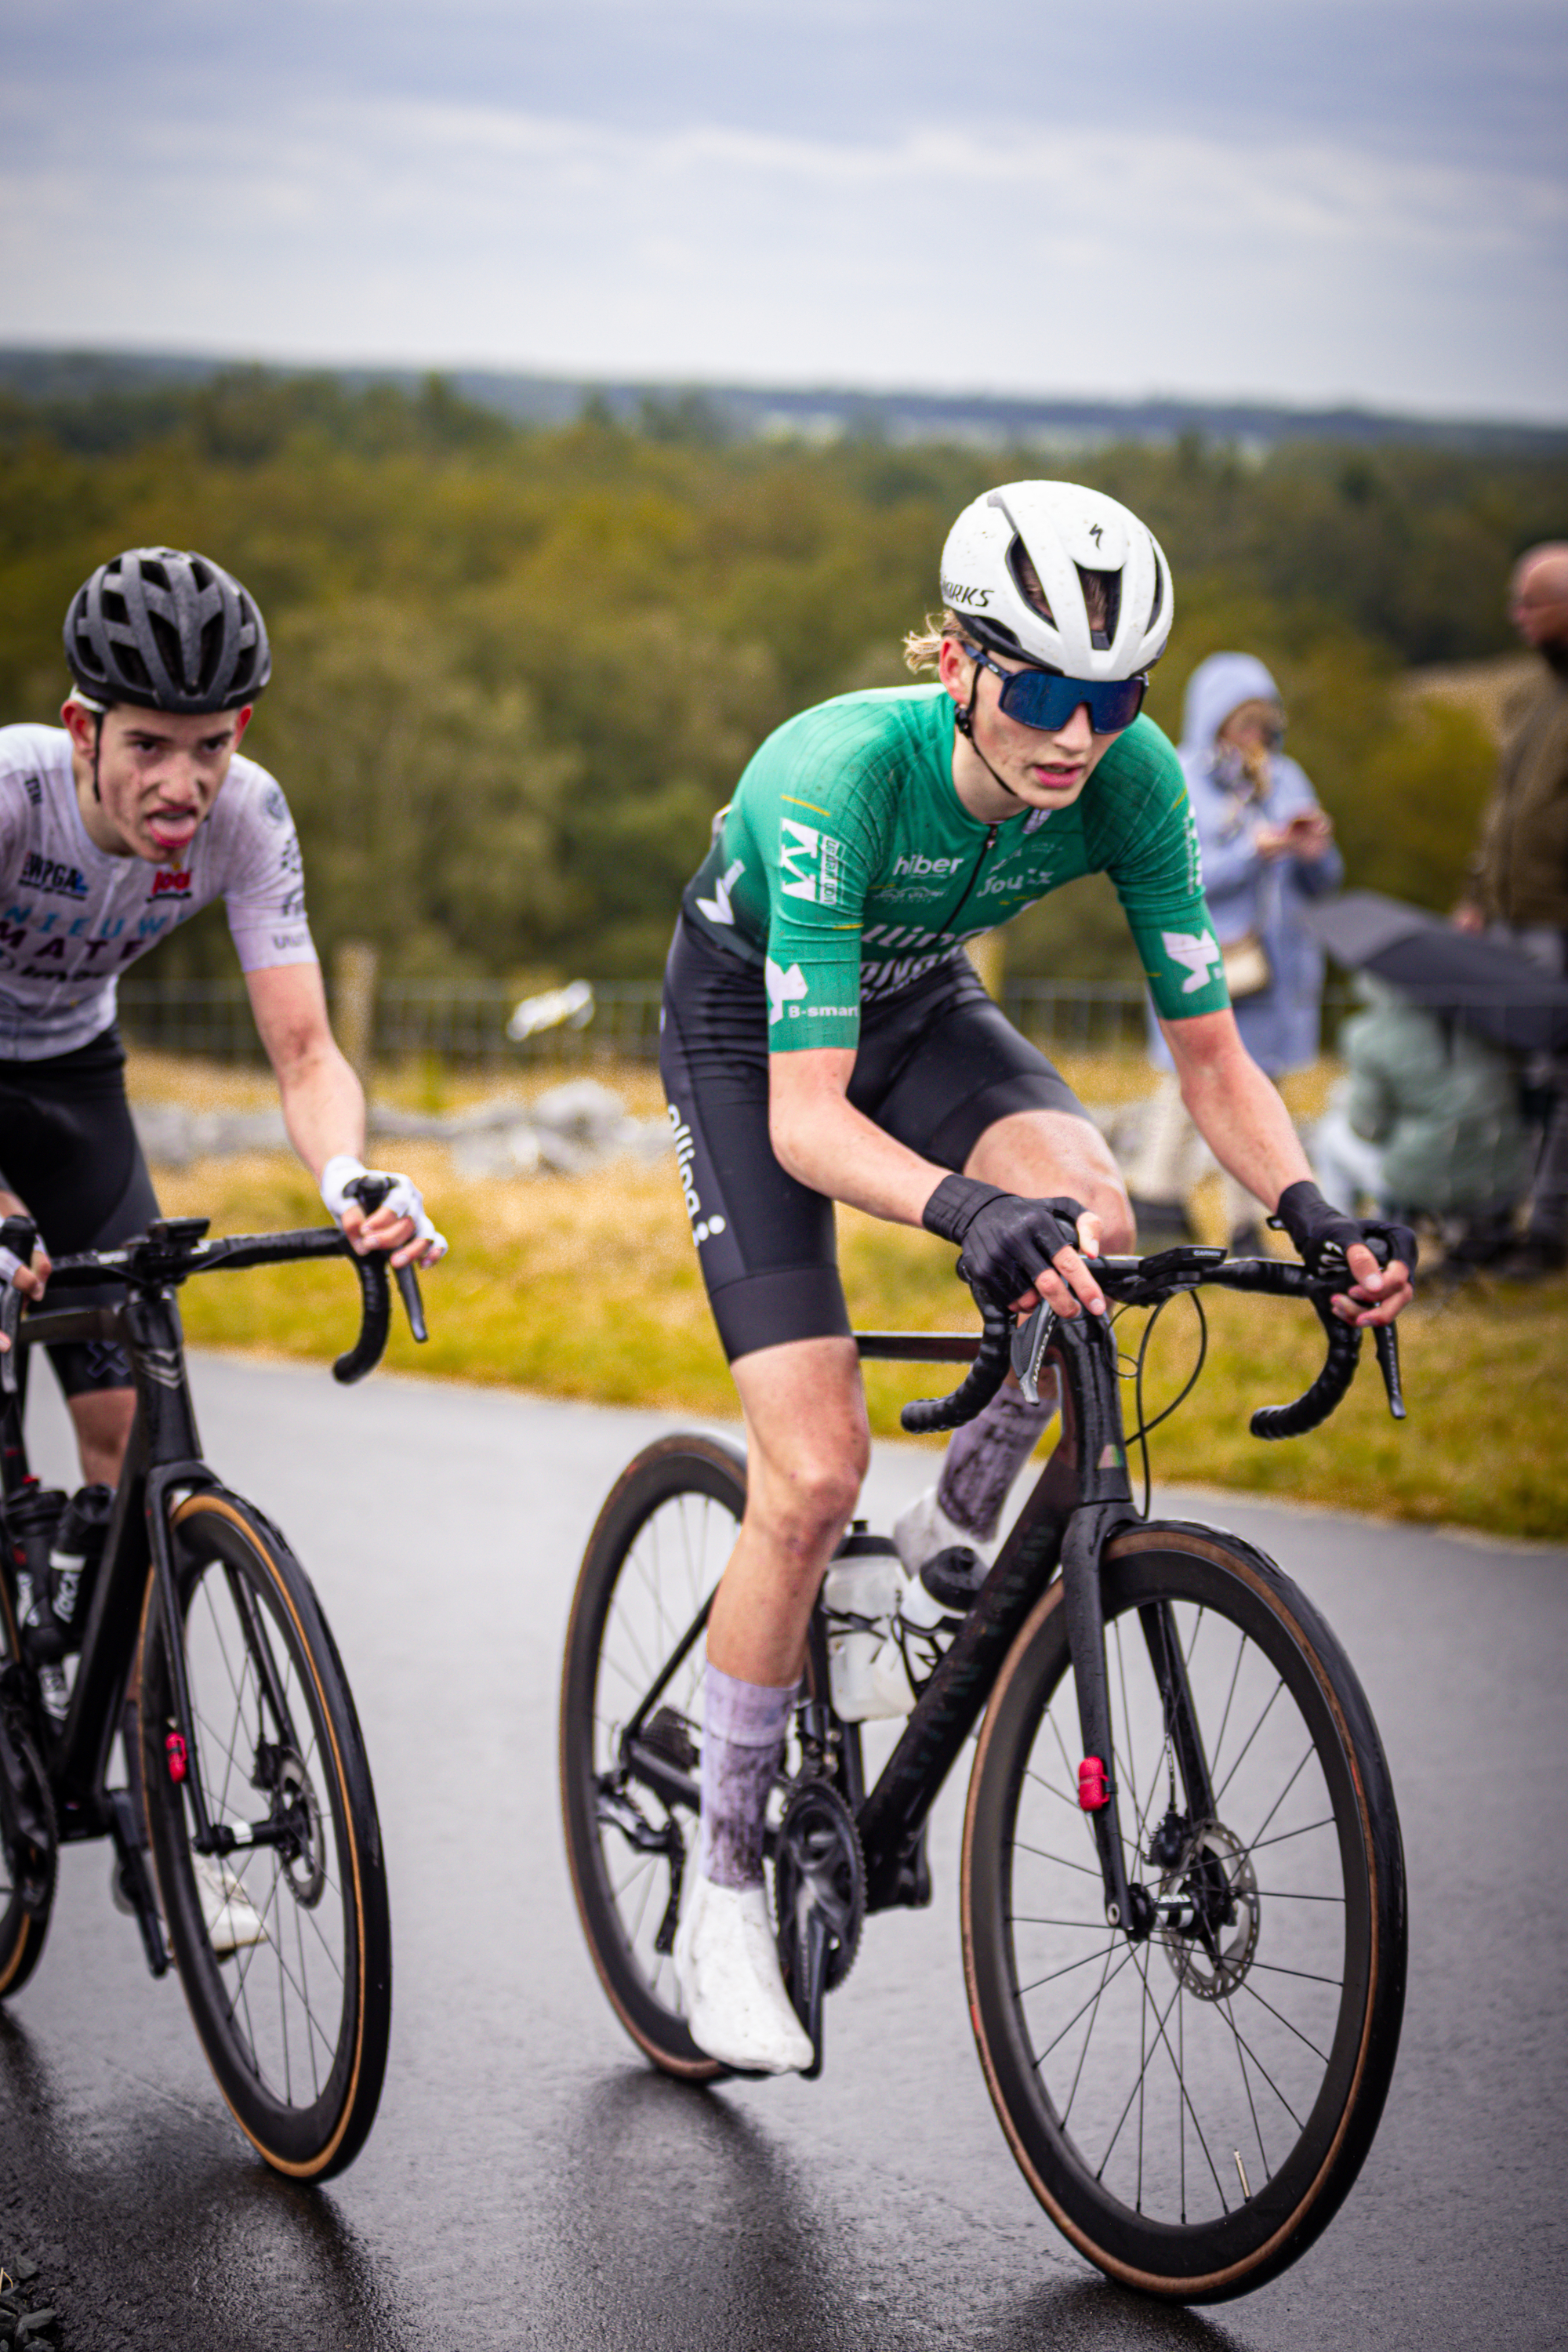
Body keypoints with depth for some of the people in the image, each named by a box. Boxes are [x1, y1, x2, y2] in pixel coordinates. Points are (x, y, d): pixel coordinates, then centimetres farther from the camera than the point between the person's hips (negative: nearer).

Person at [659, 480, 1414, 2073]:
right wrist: (965, 1210, -59)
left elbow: (1208, 1051, -17)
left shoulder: (1132, 781, -24)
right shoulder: (839, 776, -37)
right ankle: (724, 1883, 1)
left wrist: (1309, 1211, -35)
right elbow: (806, 1117, -41)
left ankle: (957, 1533, -1)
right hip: (749, 1031, -4)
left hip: (920, 1006, 4)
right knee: (815, 1468, -16)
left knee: (1087, 1211, -30)